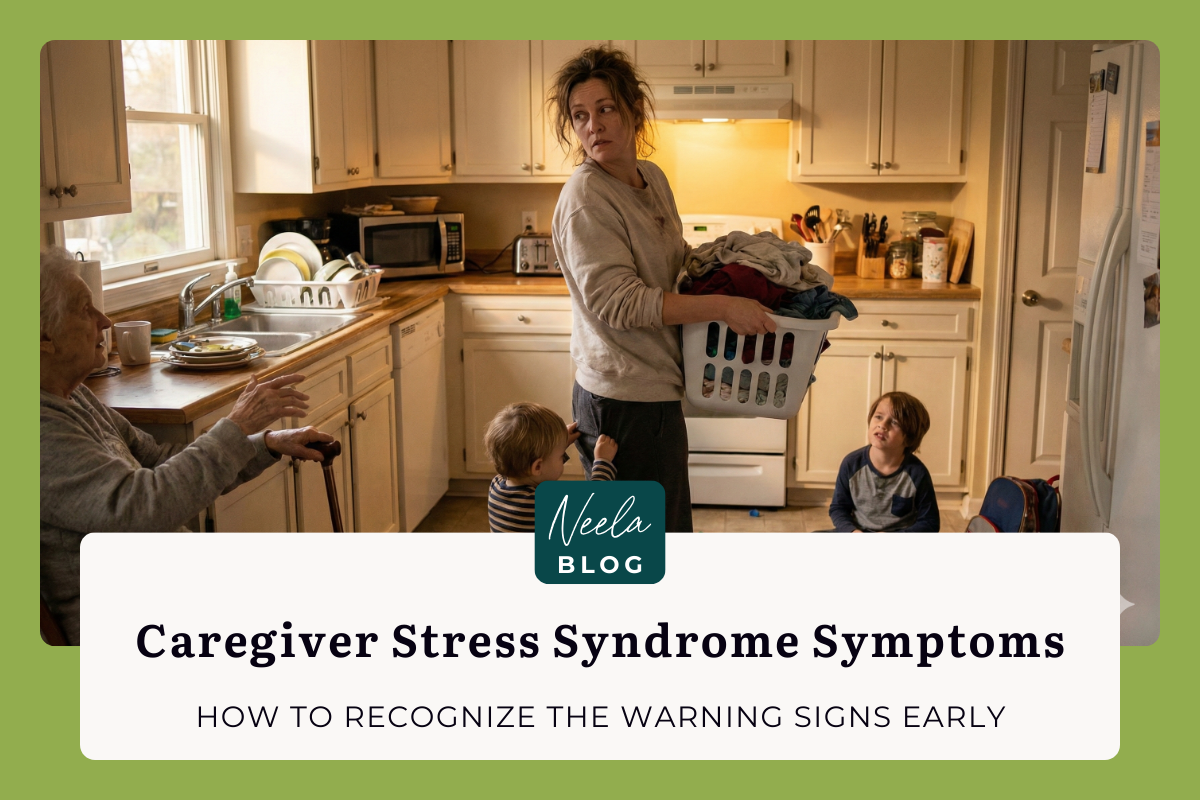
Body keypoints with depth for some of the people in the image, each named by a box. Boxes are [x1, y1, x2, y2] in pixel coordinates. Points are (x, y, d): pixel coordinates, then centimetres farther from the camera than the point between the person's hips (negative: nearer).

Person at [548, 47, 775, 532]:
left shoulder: (652, 178, 9)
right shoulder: (585, 198, -19)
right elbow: (618, 302, -25)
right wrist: (723, 307, -24)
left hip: (652, 389, 9)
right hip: (625, 401, -9)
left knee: (671, 529, 22)